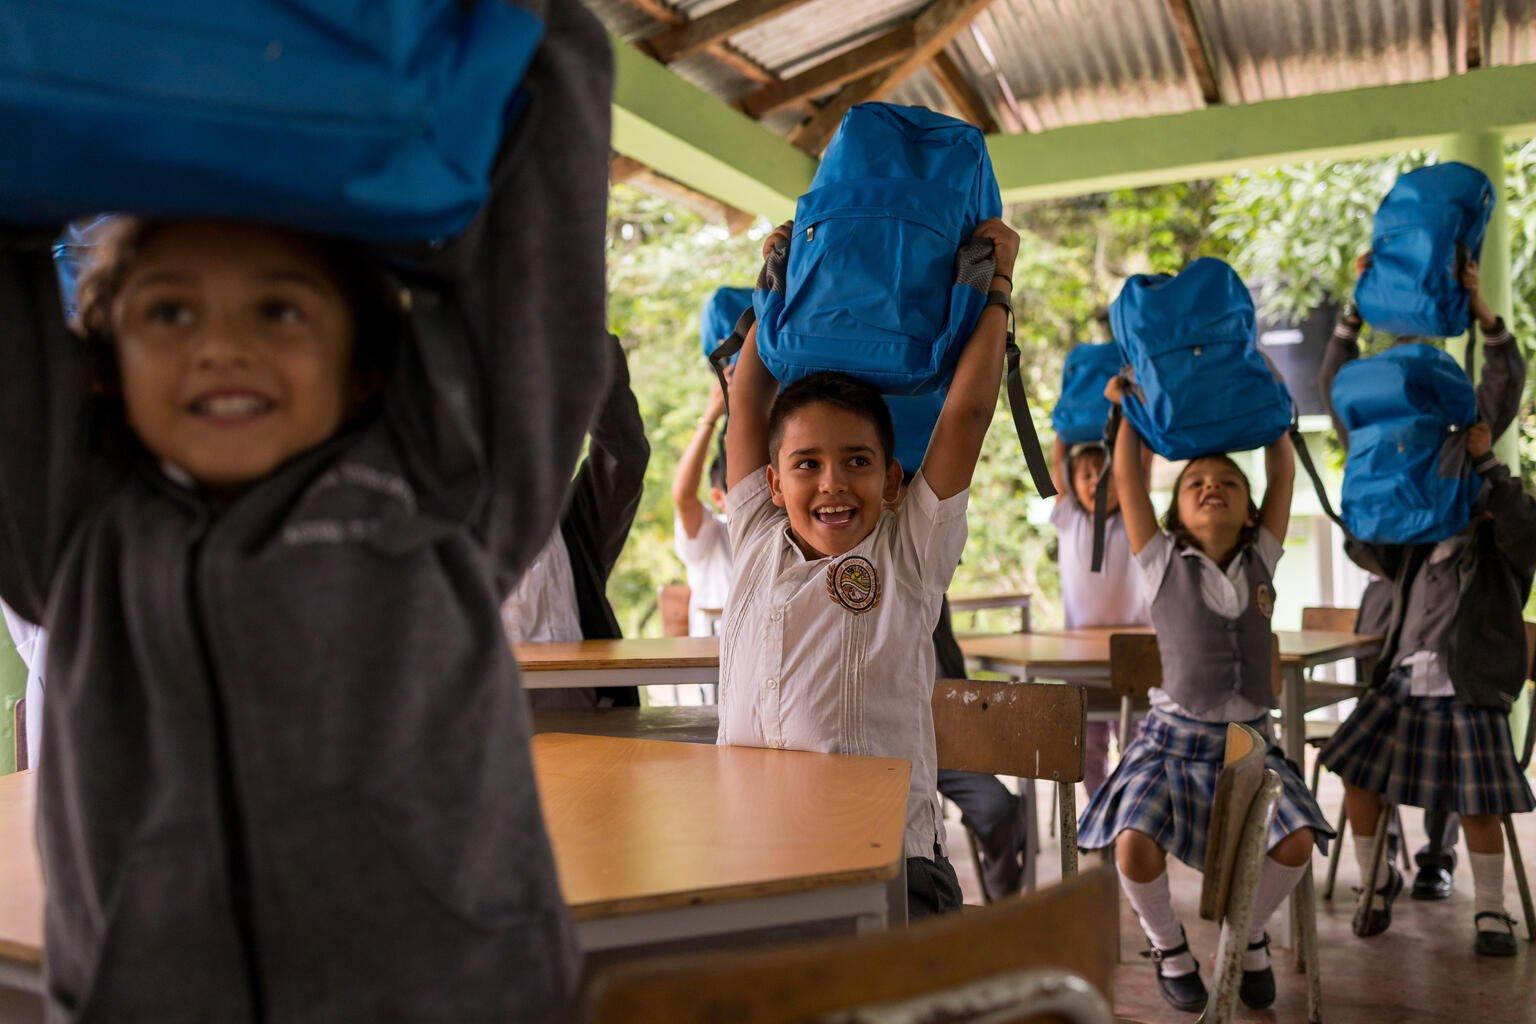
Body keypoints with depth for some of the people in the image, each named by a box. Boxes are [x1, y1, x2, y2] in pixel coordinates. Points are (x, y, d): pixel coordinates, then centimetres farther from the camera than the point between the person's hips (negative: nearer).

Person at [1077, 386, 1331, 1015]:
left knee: (1296, 841, -20)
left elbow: (1283, 473, 9)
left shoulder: (1260, 562, 8)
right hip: (1172, 740, -3)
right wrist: (1128, 406, 4)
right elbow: (1126, 478, -4)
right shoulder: (1163, 562, 0)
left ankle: (1249, 933, 14)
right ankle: (1167, 945, 8)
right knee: (1134, 843, -25)